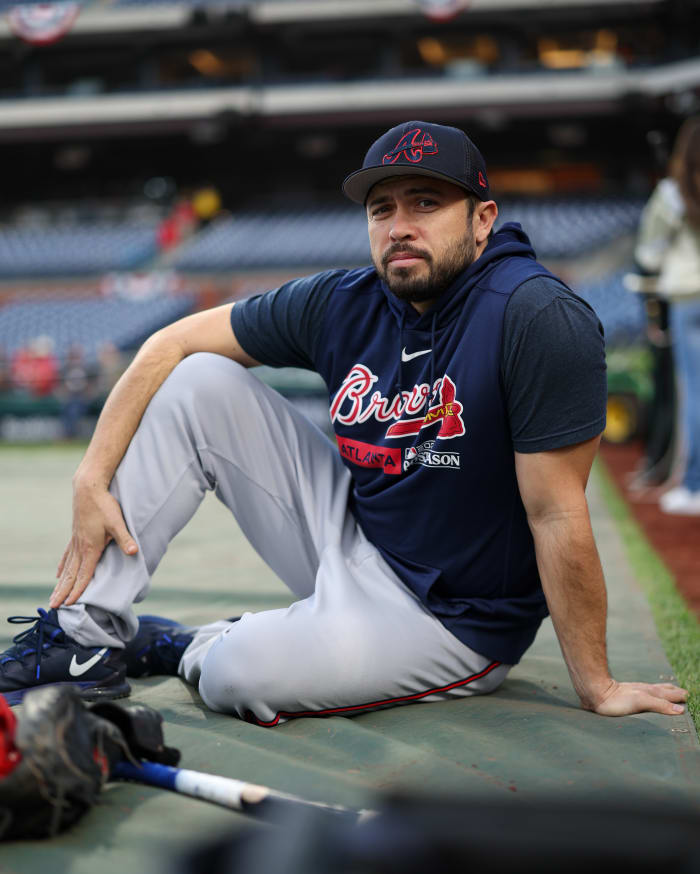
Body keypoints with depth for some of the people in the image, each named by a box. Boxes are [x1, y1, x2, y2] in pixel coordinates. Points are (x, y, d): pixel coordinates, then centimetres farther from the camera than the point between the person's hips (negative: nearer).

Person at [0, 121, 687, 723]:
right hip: (348, 539, 6)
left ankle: (185, 647, 8)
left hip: (453, 618, -6)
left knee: (239, 678, -31)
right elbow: (171, 344, 2)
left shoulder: (539, 320, -24)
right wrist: (93, 478, -5)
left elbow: (557, 516, -24)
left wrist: (596, 686, -19)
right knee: (198, 383, -4)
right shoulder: (344, 305, -5)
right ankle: (88, 631, -3)